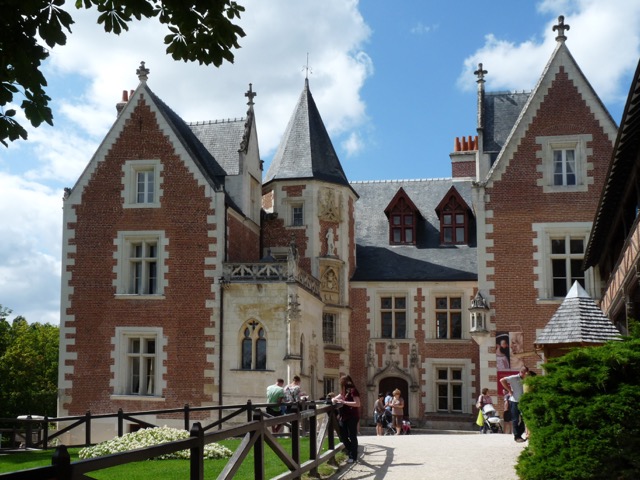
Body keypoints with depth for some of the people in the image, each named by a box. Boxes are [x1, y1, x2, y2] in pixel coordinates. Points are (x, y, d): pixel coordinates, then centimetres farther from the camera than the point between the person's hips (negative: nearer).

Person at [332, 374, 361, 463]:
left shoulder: (353, 390, -13)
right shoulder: (344, 391, 13)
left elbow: (357, 404, -23)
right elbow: (337, 397, 24)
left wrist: (344, 402, -23)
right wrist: (334, 399, -1)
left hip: (352, 417, -9)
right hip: (344, 417, 9)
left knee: (352, 437, 0)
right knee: (343, 436, 11)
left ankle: (353, 457, 9)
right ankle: (350, 452, 28)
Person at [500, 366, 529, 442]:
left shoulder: (524, 380, 10)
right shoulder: (514, 378, -11)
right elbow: (502, 380, -21)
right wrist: (509, 390, -18)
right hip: (514, 401, -7)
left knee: (522, 420, 8)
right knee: (515, 420, -1)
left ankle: (519, 435, 19)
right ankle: (517, 436, 6)